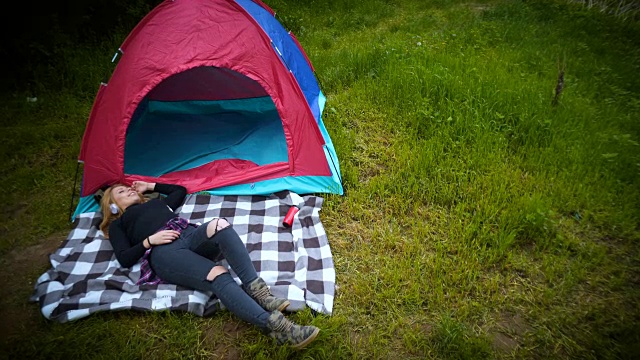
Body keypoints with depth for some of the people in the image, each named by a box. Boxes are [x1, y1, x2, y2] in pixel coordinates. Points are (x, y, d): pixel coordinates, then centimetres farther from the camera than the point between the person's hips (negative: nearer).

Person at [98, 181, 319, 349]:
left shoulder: (156, 202, 39)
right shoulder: (118, 225, 25)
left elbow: (180, 190, 47)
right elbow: (125, 258, 10)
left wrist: (150, 186, 46)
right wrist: (149, 240, -4)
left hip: (191, 236, 5)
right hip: (164, 253, -5)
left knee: (219, 225, -35)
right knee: (217, 275, -35)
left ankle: (256, 289, -41)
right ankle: (275, 326, -51)